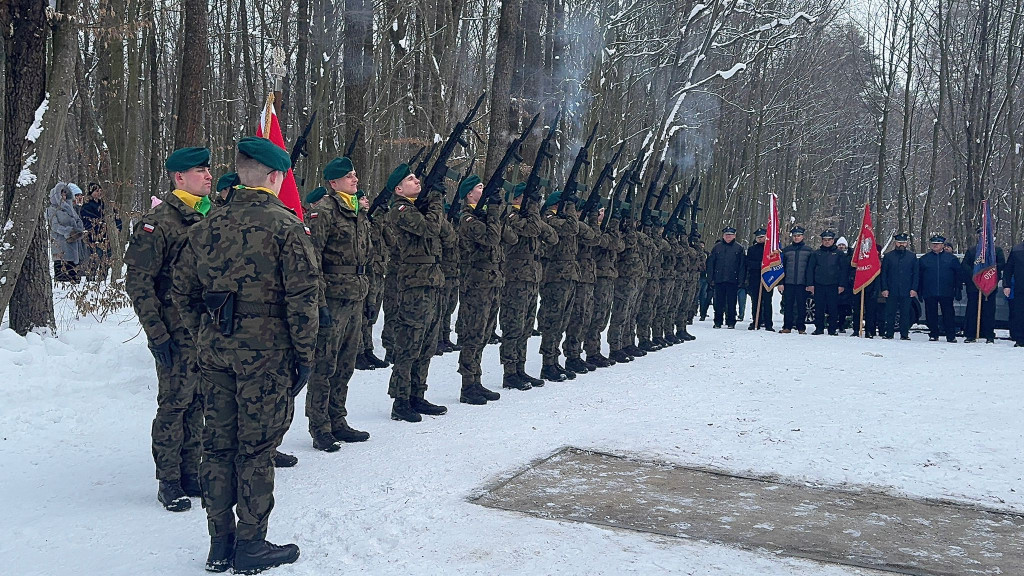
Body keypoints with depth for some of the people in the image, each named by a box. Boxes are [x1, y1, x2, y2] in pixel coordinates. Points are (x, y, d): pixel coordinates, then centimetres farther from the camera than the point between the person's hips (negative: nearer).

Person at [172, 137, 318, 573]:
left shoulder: (207, 226, 9)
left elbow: (183, 290, 12)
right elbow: (302, 296, -14)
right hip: (266, 351, -5)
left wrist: (203, 337, 19)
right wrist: (305, 354, -6)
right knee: (256, 447, 3)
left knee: (218, 442, 13)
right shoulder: (285, 226, -9)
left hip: (215, 348, 6)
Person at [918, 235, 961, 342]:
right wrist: (919, 292, 5)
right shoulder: (924, 259, 8)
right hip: (929, 293, 1)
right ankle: (933, 334, 15)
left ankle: (951, 336, 5)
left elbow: (958, 275, 6)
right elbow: (919, 276, 10)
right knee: (931, 314, 5)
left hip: (946, 293, -1)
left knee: (948, 314, -1)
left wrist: (958, 291, 0)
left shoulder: (951, 259, 6)